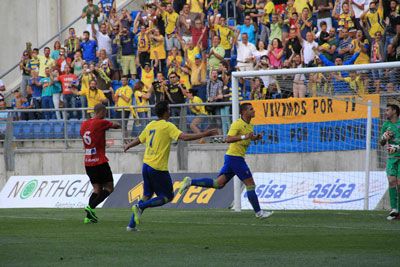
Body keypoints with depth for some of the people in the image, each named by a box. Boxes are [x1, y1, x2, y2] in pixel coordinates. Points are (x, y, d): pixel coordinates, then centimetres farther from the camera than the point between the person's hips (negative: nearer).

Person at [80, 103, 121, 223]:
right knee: (109, 188, 2)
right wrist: (117, 125, 28)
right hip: (100, 162, -7)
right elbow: (116, 125, 3)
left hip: (88, 163, 7)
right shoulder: (101, 123, -10)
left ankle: (89, 216, -4)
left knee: (97, 189, 10)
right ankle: (91, 207, -16)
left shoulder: (83, 124, 9)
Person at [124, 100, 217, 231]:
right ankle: (140, 207, -12)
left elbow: (138, 140, 24)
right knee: (167, 197, 4)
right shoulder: (167, 126, -9)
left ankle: (131, 225, 13)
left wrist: (128, 146, 45)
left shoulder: (150, 125, 11)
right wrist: (203, 135, -17)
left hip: (146, 165, 7)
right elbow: (183, 137, -21)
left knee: (147, 196, 18)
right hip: (159, 168, -7)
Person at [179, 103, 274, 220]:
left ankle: (190, 182, 3)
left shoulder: (250, 125, 15)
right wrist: (244, 137, -34)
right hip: (235, 157, -9)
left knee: (219, 183, 5)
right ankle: (258, 212, 1)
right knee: (250, 184, -5)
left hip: (231, 158, 9)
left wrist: (256, 137, 12)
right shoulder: (237, 124, -14)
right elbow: (228, 139, -25)